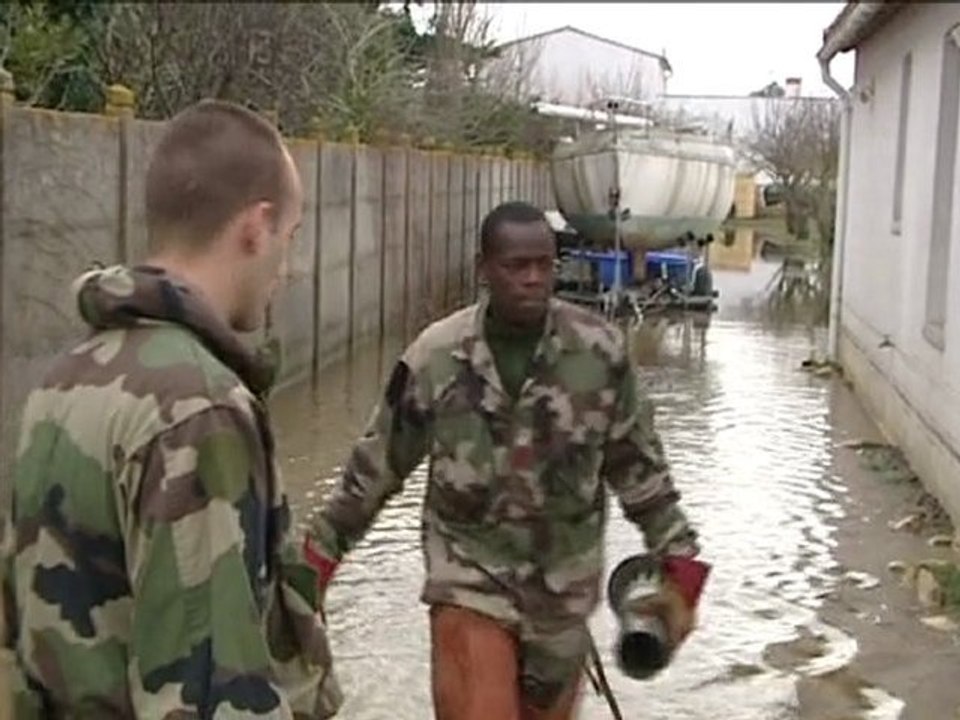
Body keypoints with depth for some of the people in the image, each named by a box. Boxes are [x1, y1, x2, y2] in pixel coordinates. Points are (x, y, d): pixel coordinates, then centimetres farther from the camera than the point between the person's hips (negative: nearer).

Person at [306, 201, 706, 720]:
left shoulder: (600, 350, -10)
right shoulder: (436, 356, -12)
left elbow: (639, 466, 0)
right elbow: (376, 466, -1)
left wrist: (680, 569, 1)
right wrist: (318, 555, 5)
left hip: (563, 584, 2)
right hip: (470, 577, -2)